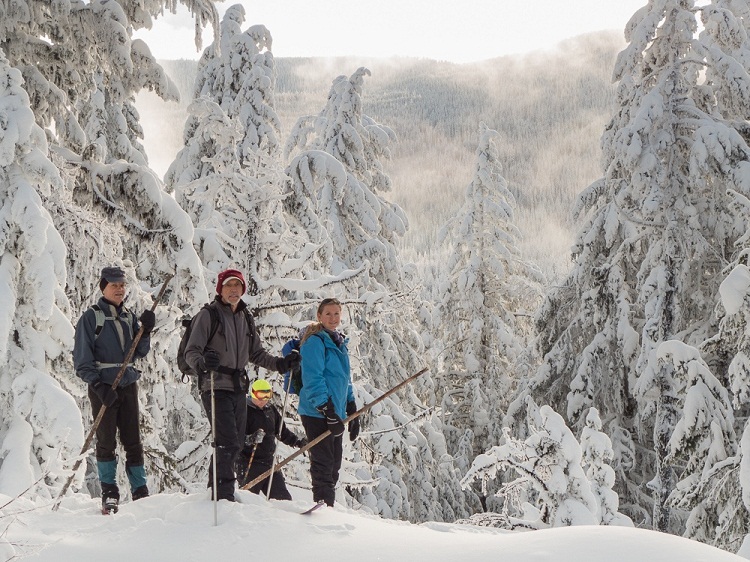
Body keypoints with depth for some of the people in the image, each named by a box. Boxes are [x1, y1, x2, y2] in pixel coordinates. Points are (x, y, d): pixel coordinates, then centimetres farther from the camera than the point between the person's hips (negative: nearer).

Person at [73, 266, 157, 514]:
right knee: (106, 440, -1)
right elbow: (82, 357, -6)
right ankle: (109, 491, 8)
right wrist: (97, 384, -15)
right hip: (103, 386, -4)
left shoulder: (129, 316, 12)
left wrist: (146, 330, -6)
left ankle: (140, 491, 8)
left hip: (128, 384, 4)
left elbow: (139, 352, 12)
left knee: (133, 440, 4)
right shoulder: (91, 317, -2)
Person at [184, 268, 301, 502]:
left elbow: (256, 353, 23)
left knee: (236, 443, 9)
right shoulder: (209, 315, -4)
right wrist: (202, 363, -31)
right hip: (216, 386, -7)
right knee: (228, 441, -16)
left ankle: (217, 488, 21)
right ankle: (223, 493, -11)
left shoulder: (245, 318, 17)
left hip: (238, 388, 7)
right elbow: (191, 351, -9)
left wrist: (280, 363, 8)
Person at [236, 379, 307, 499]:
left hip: (269, 462, 6)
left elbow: (282, 431, 22)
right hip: (249, 464, -6)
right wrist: (250, 439, -34)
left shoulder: (271, 409, 11)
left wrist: (297, 441, 11)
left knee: (284, 498, 5)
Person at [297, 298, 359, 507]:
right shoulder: (315, 341, -10)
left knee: (334, 465, 12)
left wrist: (352, 411, 20)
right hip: (317, 413, -9)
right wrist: (328, 410, -23)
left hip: (335, 412, 9)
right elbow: (312, 379, -18)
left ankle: (328, 507, 19)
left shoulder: (340, 343, 18)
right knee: (323, 463, -8)